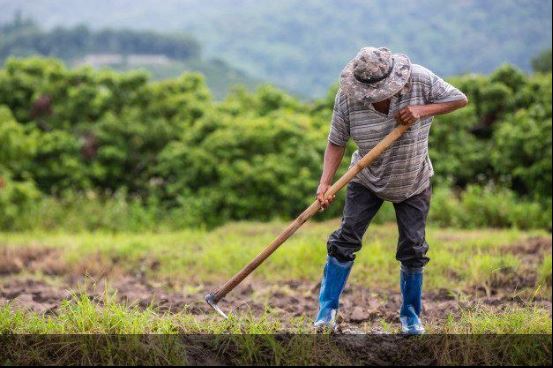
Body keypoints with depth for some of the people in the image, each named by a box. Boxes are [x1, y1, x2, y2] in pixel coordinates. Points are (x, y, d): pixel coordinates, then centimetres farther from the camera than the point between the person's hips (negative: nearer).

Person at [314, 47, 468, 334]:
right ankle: (327, 308, 3)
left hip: (413, 183, 0)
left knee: (413, 248, 2)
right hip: (367, 180, 0)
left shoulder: (420, 80, -23)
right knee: (346, 237, -8)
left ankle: (411, 314, 20)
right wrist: (325, 183, -28)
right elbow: (336, 143, -16)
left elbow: (460, 100, -13)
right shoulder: (347, 96, -21)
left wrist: (422, 110, -28)